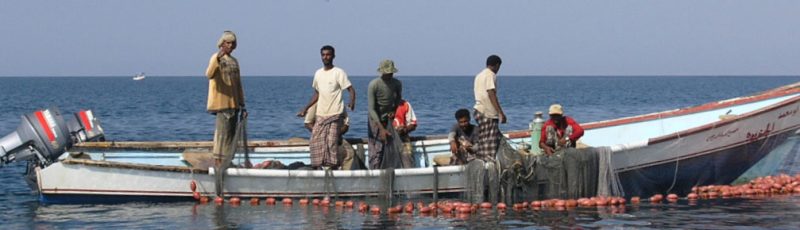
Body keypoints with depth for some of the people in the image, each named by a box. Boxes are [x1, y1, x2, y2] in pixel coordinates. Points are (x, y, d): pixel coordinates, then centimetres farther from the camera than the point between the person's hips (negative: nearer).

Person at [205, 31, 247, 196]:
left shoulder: (234, 62, 18)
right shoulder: (216, 58, -7)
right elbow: (209, 74, -27)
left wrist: (242, 105, 19)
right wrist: (217, 60, -43)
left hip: (233, 104, 8)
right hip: (221, 103, -8)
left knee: (231, 134, 8)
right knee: (222, 132, -12)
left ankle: (226, 162, 14)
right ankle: (218, 161, -10)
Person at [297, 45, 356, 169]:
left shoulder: (339, 73, -5)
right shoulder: (318, 73, 13)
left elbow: (351, 89, -10)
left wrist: (352, 102, -30)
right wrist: (306, 108, 20)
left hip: (335, 114, -6)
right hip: (320, 114, 6)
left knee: (332, 142, -10)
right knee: (316, 142, 0)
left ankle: (333, 167, -4)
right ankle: (317, 167, 7)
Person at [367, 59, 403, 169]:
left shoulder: (397, 84, -6)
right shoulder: (373, 85, -22)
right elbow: (371, 109, -24)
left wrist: (394, 111, -6)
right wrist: (381, 128, -31)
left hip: (388, 119, 5)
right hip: (375, 120, -5)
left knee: (393, 148, -3)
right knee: (377, 150, -10)